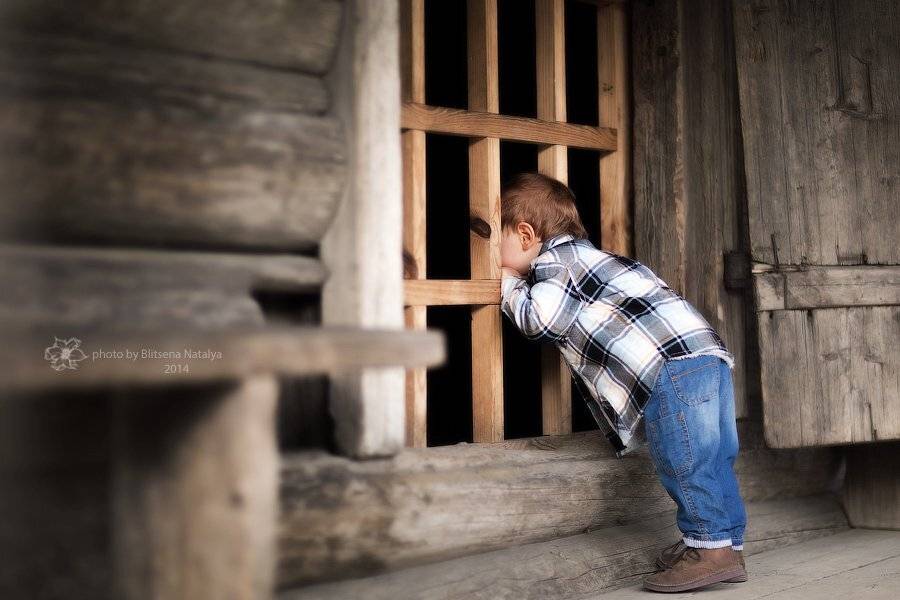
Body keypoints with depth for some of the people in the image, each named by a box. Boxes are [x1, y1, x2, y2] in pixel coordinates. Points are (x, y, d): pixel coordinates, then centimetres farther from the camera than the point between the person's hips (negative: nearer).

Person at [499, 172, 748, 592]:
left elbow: (538, 320, -10)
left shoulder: (554, 259, 3)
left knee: (683, 459, -7)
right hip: (710, 353, 10)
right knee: (712, 459, 12)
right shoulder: (585, 254, 33)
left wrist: (510, 282, 8)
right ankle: (728, 544, 17)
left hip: (673, 359, -10)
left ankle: (711, 545, -6)